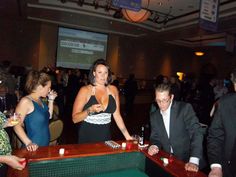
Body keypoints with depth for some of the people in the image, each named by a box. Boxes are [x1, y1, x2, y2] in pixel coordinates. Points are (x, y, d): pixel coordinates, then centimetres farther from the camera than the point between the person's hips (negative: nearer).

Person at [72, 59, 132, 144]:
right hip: (87, 138, -3)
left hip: (106, 137, 3)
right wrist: (90, 110, -27)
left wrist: (127, 136, -1)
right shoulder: (85, 90, -9)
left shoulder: (113, 90, 1)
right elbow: (75, 118, -11)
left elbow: (117, 116, 4)